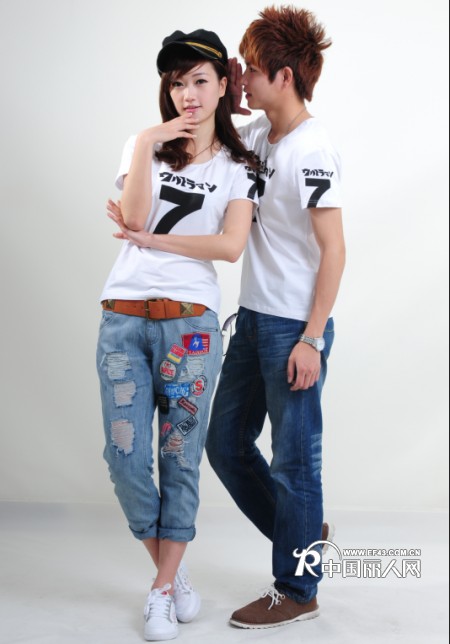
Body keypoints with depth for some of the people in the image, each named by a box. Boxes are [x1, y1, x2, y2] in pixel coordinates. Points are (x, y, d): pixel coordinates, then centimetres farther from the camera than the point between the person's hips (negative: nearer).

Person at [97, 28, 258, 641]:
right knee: (124, 456, 0)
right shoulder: (144, 145, 13)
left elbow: (230, 245, -8)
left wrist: (150, 239, -6)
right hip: (123, 318, 2)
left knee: (181, 458, 3)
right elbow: (134, 218, -5)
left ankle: (163, 588, 18)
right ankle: (172, 570, 23)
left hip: (190, 321, -2)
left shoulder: (238, 166, 8)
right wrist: (148, 143, -8)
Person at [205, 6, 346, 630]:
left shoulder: (310, 148, -17)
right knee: (226, 442, 16)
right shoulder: (257, 133, 7)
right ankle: (304, 536, 35)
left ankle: (297, 589, 20)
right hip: (253, 318, 9)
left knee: (293, 459, 3)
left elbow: (333, 250, -19)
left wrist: (311, 339, -19)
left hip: (295, 329, -9)